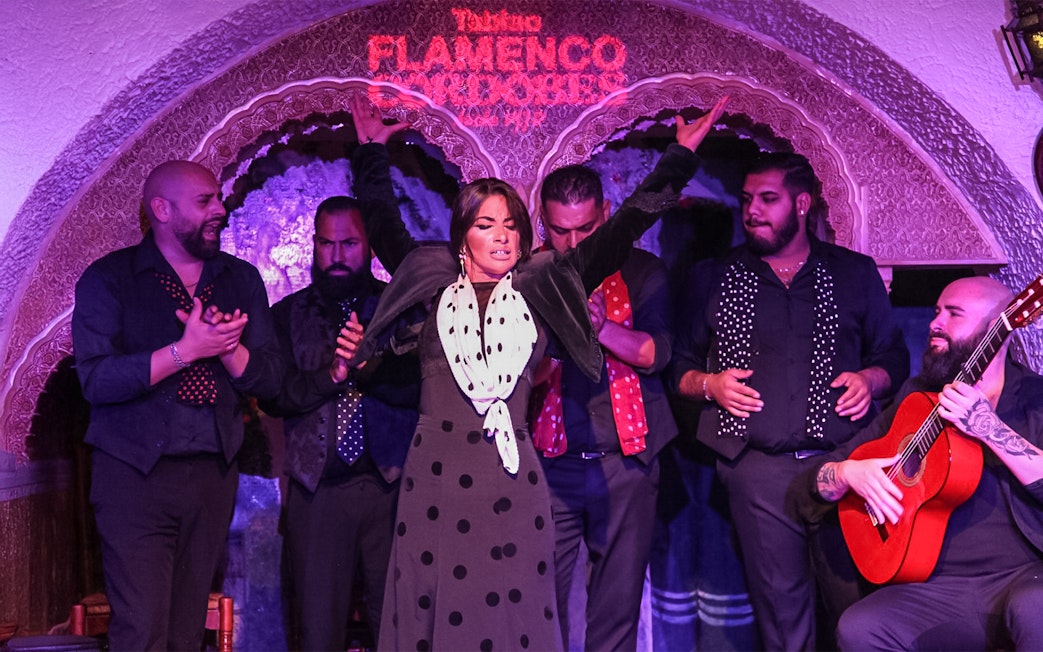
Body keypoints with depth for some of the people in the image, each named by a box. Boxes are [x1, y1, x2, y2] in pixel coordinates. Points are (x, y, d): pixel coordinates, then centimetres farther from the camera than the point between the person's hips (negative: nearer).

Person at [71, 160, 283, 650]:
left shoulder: (242, 279, 10)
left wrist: (226, 345, -14)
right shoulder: (108, 278, -1)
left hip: (213, 476, 4)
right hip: (134, 475, -4)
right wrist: (185, 350, -19)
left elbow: (269, 380, 5)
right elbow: (96, 379, -14)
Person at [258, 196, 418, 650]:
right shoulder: (288, 315, 11)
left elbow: (421, 385, -4)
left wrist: (369, 366, -20)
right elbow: (273, 396, -1)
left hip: (391, 485, -1)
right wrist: (330, 374, -15)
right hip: (318, 489, 1)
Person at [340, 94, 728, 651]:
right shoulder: (434, 287, 9)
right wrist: (372, 150, 19)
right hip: (435, 475, 0)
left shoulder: (539, 290, 9)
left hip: (512, 479, 0)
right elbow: (383, 224, 19)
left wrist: (679, 157, 10)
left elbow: (621, 230, 9)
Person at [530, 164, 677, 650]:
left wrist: (600, 325, -21)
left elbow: (657, 353, -5)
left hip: (624, 462, 0)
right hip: (550, 464, 0)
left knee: (618, 605, 6)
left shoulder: (640, 271, 6)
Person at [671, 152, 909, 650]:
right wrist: (709, 383, -5)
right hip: (759, 473, 0)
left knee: (857, 600, 1)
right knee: (779, 606, 4)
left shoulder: (855, 273, 11)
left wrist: (871, 379, -4)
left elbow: (893, 354, 16)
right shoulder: (717, 281, 11)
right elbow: (681, 368, 15)